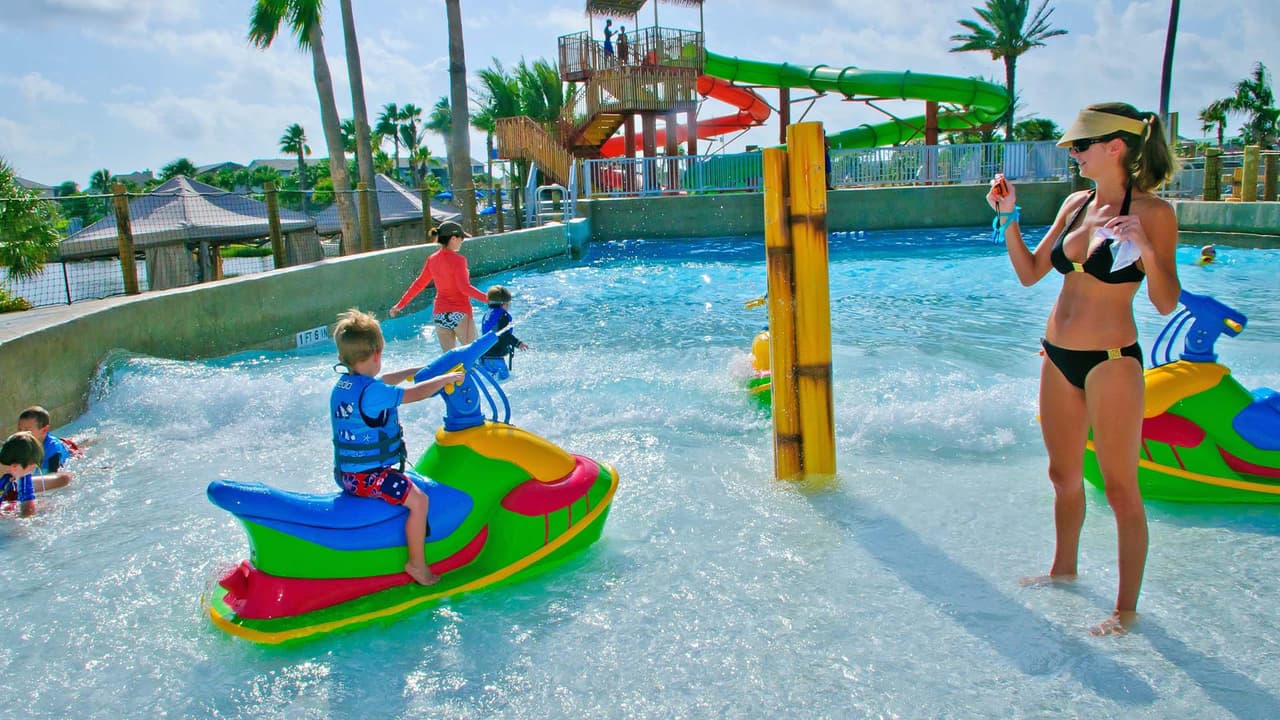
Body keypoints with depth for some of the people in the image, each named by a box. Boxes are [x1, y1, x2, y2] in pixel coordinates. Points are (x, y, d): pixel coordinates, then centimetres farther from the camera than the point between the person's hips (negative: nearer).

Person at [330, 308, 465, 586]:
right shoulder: (373, 391, -24)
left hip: (345, 472, 11)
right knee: (418, 499, -17)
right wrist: (448, 377, -3)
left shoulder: (342, 385, 7)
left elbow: (384, 381, 23)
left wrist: (415, 370, 32)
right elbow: (417, 393, -18)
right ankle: (416, 562, -7)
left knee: (404, 483, 32)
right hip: (367, 476, -11)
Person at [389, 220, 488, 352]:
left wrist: (400, 304, 24)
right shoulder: (458, 259, -12)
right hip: (460, 313, -6)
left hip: (439, 314, 7)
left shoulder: (432, 259, 7)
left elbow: (418, 284, 14)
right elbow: (465, 287, -20)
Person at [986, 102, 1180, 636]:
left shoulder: (1152, 212, -10)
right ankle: (1064, 569, 39)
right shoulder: (1075, 204, 7)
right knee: (1064, 475, 19)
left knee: (1120, 488, 3)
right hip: (1058, 356, 7)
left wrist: (1146, 249, -29)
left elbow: (1166, 304, -14)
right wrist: (1009, 219, 2)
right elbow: (1030, 273, 11)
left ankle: (1127, 607, 17)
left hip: (1111, 360, -7)